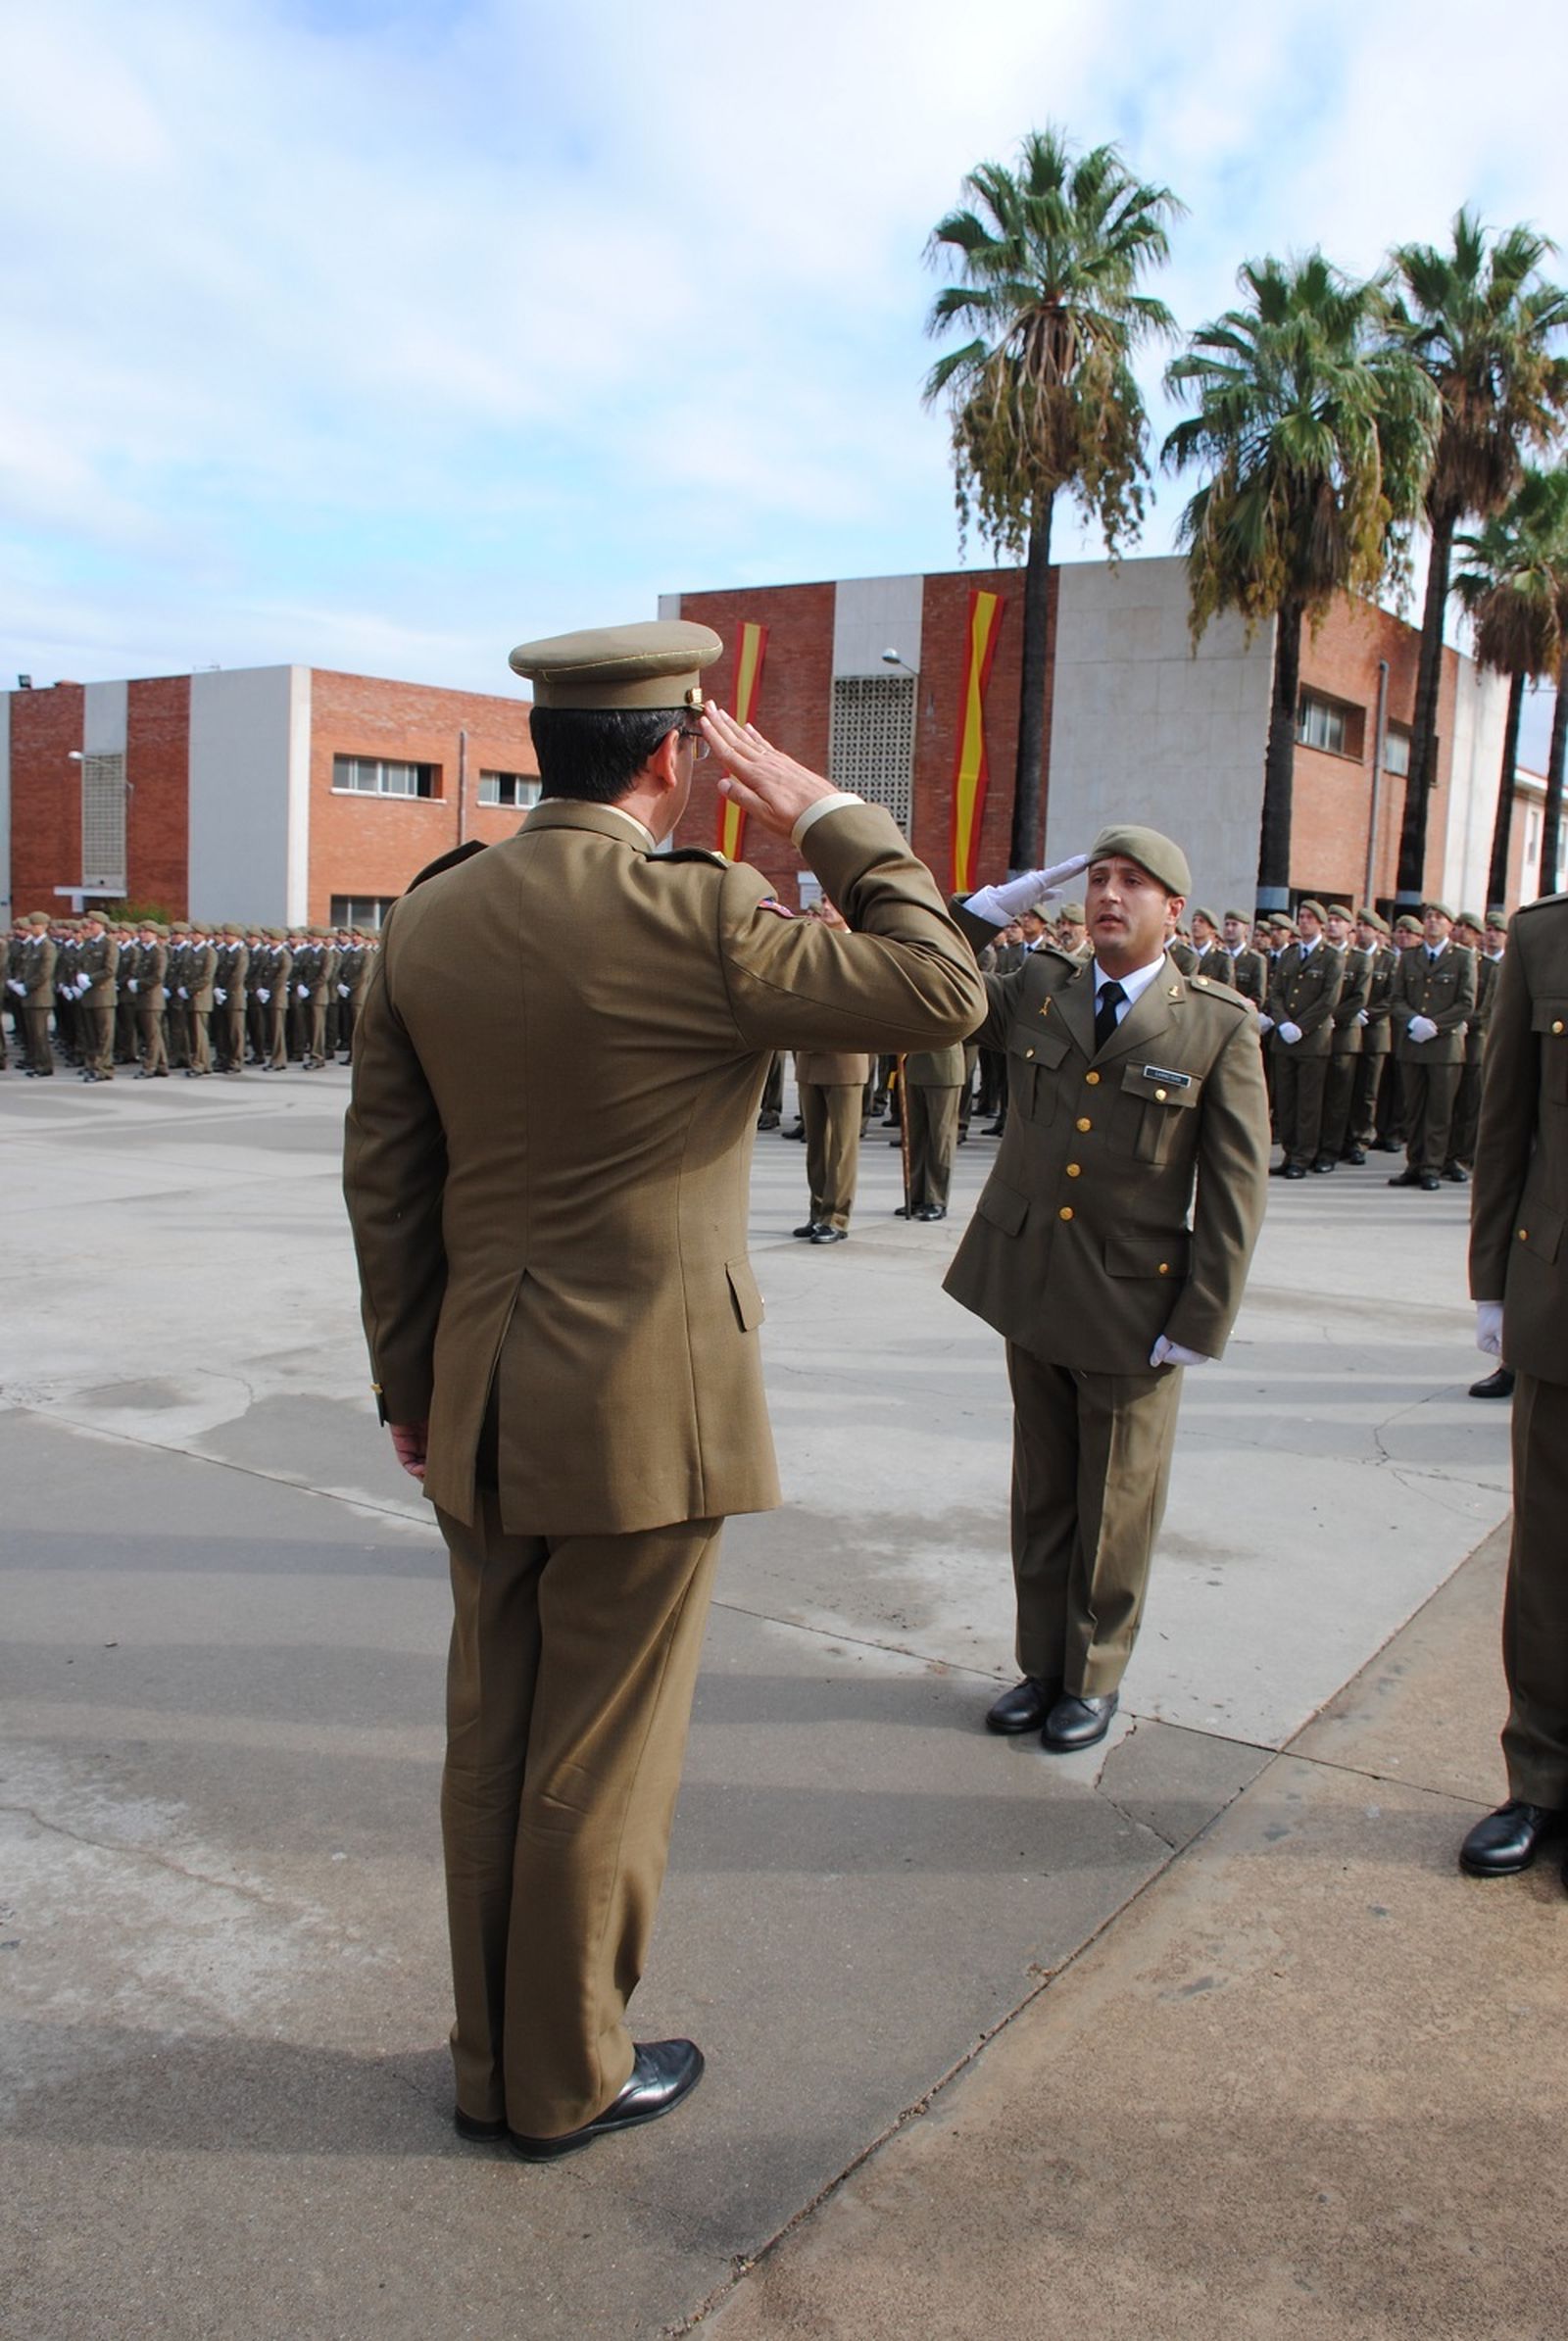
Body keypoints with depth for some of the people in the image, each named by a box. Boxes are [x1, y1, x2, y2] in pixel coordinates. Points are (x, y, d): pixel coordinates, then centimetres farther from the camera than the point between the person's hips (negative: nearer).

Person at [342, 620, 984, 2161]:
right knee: (599, 1763, 10)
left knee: (491, 1746, 18)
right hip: (646, 1412, -6)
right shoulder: (698, 921, -17)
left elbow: (383, 1174, 6)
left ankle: (492, 2064, 35)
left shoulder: (428, 920, 2)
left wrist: (407, 1384, 15)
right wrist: (824, 815, -3)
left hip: (482, 1409, 6)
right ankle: (567, 2083, 29)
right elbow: (942, 993, -10)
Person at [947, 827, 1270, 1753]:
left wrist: (1201, 1322, -11)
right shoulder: (1037, 991, 3)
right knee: (1041, 1499, 16)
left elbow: (1235, 1188, -8)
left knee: (1114, 1512, 11)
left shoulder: (1220, 1026, -8)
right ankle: (1042, 1665, 33)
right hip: (1032, 1291, 4)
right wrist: (987, 909, -4)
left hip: (1133, 1309, -3)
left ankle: (1094, 1679, 29)